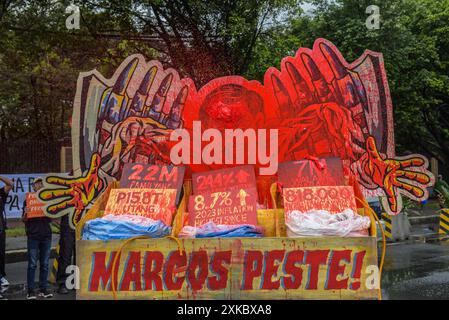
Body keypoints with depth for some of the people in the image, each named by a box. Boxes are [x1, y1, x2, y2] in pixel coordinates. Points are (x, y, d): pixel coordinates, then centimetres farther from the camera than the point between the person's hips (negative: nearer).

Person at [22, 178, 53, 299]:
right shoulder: (28, 200, 7)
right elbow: (24, 220, 6)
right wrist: (25, 213, -15)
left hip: (46, 235, 3)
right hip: (33, 235, -3)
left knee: (45, 264, 4)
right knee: (32, 264, -4)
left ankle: (43, 289, 10)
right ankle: (30, 291, -1)